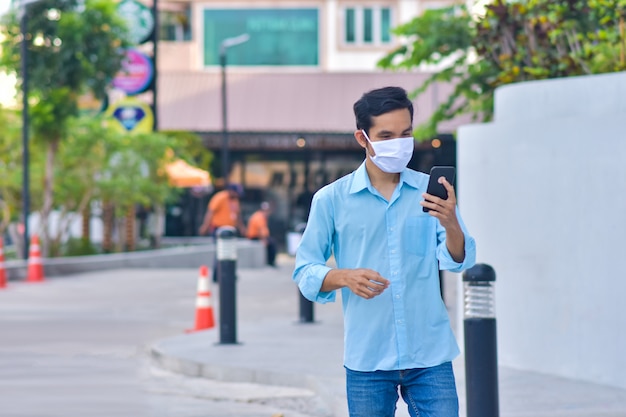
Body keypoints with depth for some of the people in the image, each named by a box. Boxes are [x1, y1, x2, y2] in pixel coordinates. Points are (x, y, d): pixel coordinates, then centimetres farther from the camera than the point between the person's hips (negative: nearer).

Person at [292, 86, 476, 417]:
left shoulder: (430, 192, 4)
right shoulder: (332, 200, 1)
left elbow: (458, 261, -3)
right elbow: (305, 272, 2)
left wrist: (451, 224, -24)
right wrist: (345, 277, -18)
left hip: (430, 355, 0)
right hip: (367, 360, 0)